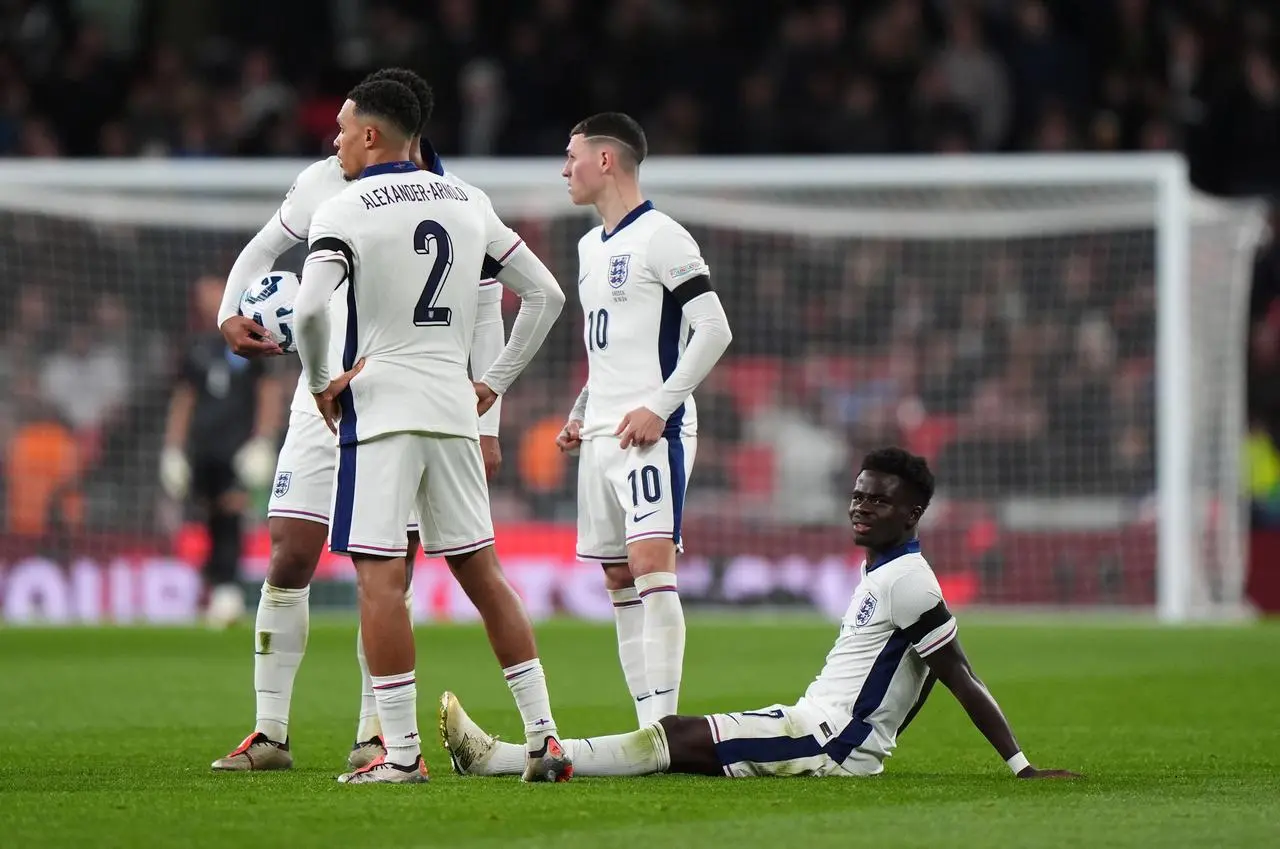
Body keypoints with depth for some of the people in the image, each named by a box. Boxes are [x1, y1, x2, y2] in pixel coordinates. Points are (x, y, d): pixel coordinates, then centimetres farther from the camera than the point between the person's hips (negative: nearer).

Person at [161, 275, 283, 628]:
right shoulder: (197, 348, 14)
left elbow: (271, 393, -1)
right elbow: (183, 400, 18)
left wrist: (263, 443, -8)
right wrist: (173, 450, 12)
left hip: (238, 447, -4)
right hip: (201, 449, 4)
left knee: (231, 515, -11)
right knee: (213, 520, 1)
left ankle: (227, 588, -12)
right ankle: (216, 588, 5)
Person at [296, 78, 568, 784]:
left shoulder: (345, 211, -7)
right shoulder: (468, 202, 11)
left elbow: (309, 309, -21)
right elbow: (545, 294, 15)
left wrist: (318, 382, -4)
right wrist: (494, 383, 18)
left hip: (380, 407, -6)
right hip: (454, 408, 6)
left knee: (380, 576, -5)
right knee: (482, 572, 11)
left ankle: (401, 753, -9)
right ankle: (543, 739, 7)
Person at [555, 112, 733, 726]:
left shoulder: (660, 238, -8)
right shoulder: (591, 246, 19)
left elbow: (714, 329, -15)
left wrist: (659, 407, -19)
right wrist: (580, 416, 19)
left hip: (650, 431, -9)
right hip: (601, 435, 9)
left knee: (651, 565, -18)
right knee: (618, 581, 6)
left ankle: (663, 725, -22)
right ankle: (651, 728, 7)